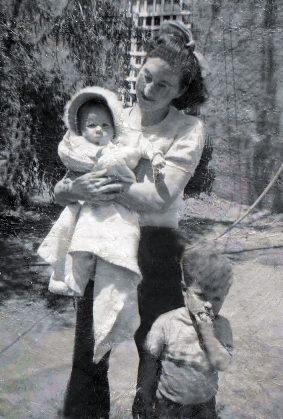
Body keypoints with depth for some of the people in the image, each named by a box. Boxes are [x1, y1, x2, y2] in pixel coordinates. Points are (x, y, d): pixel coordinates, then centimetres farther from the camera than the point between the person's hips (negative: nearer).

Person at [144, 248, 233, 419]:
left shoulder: (221, 325, -13)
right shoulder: (166, 323, -20)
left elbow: (223, 364, -21)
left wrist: (208, 333, -30)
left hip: (205, 402, 2)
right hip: (170, 403, -2)